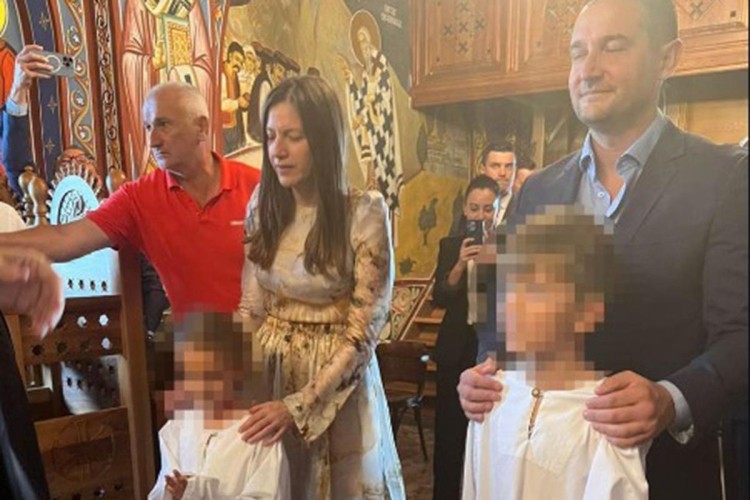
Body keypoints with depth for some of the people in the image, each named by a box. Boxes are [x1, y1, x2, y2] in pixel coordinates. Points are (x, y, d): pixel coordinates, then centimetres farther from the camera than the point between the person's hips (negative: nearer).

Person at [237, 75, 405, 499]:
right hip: (271, 373, 4)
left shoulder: (365, 212, -16)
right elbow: (251, 307, 2)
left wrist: (299, 405, -21)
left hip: (338, 381, -4)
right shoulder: (263, 207, -2)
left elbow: (363, 331, -16)